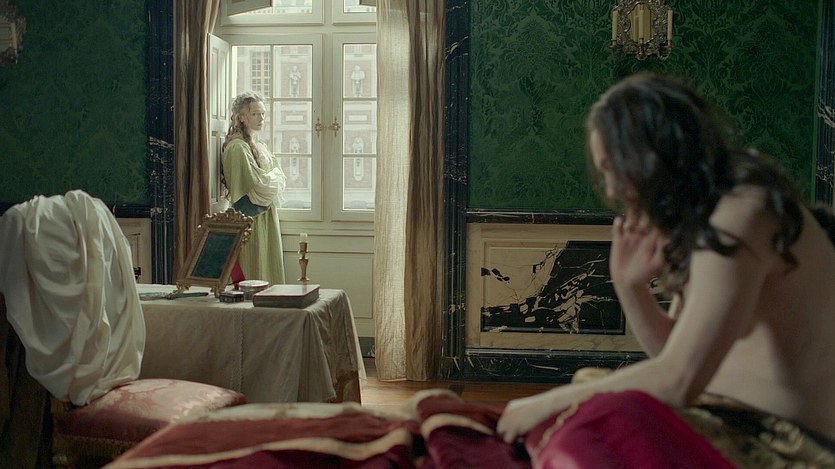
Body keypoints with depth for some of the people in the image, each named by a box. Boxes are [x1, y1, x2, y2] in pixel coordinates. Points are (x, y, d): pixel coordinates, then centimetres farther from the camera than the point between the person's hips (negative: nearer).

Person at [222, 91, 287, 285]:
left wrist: (269, 177, -6)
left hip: (266, 218, 9)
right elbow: (257, 182, -19)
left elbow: (279, 179, 14)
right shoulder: (237, 147, -13)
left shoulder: (260, 146, 16)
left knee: (269, 269, 8)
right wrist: (274, 175, -1)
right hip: (250, 218, -9)